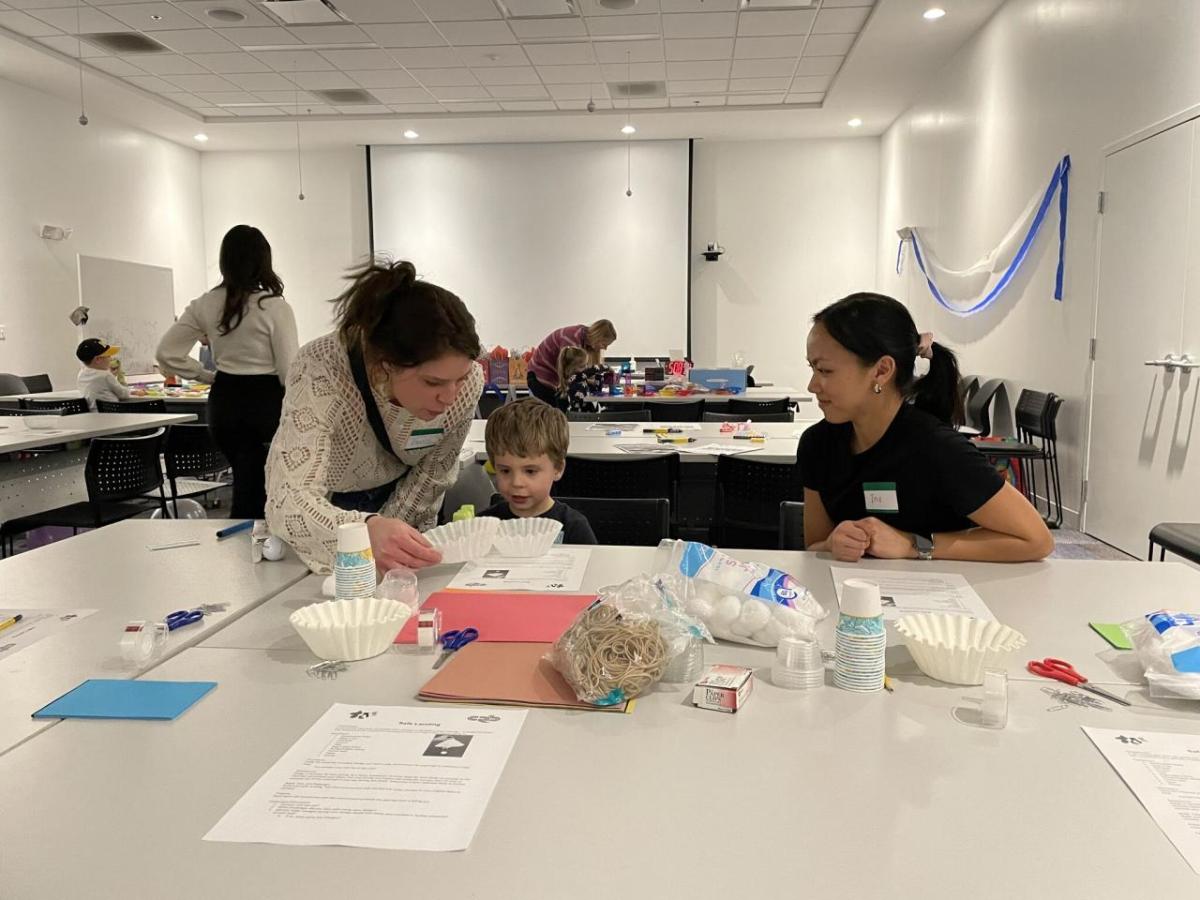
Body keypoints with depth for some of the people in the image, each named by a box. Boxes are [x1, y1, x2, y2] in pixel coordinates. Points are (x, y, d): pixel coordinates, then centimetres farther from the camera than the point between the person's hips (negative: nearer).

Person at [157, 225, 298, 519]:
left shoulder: (206, 305, 2)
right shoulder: (275, 307, -12)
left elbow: (167, 353, 5)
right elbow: (290, 371, -12)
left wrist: (206, 375, 11)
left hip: (223, 402, 5)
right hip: (265, 402, -5)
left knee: (248, 484, 23)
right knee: (252, 494, 2)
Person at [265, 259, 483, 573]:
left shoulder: (466, 379, -23)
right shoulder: (320, 371, -34)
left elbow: (432, 474, -8)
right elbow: (287, 503, -42)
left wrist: (389, 538, -12)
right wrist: (368, 531, -59)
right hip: (321, 507, -2)